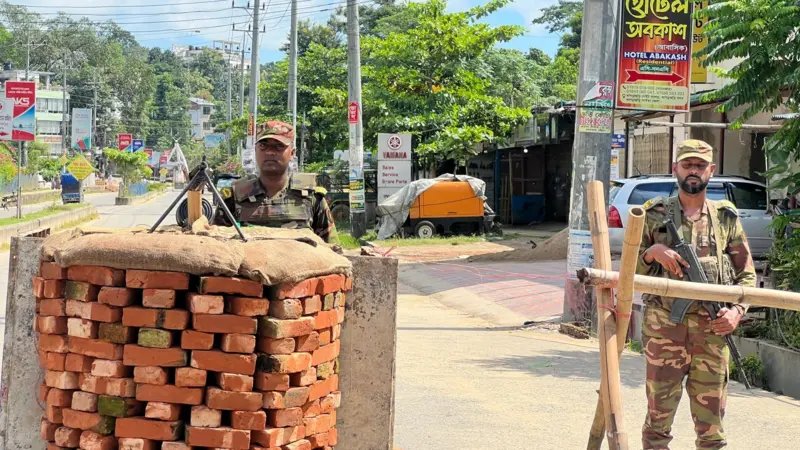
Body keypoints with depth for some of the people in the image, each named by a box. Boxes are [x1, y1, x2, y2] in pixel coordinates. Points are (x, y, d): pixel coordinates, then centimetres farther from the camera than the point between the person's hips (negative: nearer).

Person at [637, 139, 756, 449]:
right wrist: (652, 252, -12)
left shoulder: (727, 217, 10)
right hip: (664, 330, -1)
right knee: (658, 419, 4)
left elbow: (746, 274, 12)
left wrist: (738, 310, -4)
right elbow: (630, 270, 7)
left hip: (712, 332, 1)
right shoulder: (654, 215, 6)